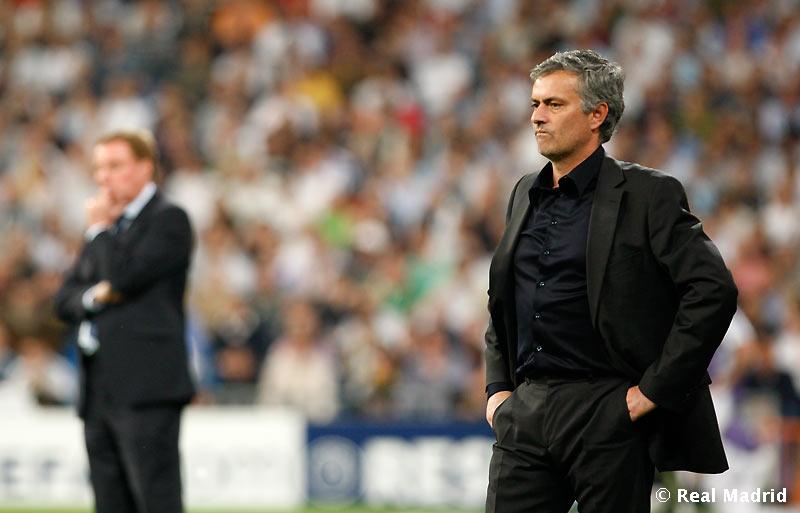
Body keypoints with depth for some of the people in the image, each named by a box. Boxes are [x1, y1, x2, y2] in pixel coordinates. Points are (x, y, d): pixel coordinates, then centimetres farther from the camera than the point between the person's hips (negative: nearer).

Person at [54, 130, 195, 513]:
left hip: (145, 390, -8)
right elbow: (65, 300, 16)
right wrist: (94, 297, -5)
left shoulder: (168, 219, -4)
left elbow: (123, 276, -17)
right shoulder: (106, 228, 21)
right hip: (100, 393, 8)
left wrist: (100, 230, -2)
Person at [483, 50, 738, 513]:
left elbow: (714, 291, -13)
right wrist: (498, 386, 14)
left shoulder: (648, 194, -5)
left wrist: (656, 389, -13)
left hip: (606, 413, -6)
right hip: (526, 411, 6)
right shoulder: (526, 195, 16)